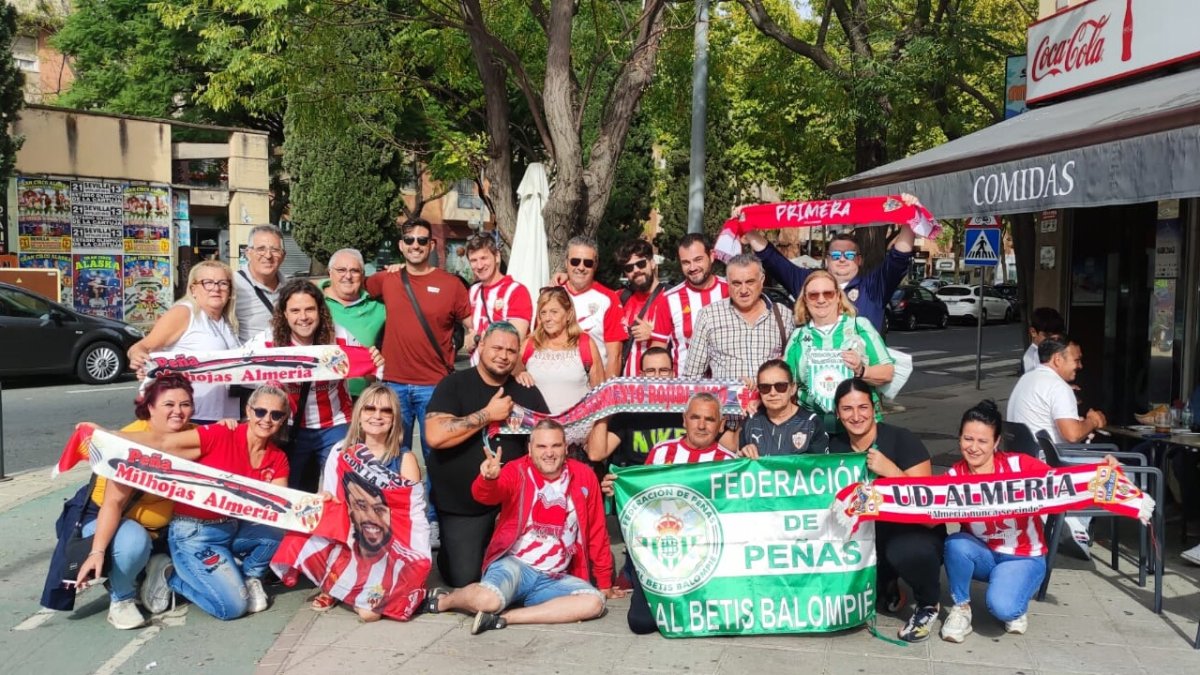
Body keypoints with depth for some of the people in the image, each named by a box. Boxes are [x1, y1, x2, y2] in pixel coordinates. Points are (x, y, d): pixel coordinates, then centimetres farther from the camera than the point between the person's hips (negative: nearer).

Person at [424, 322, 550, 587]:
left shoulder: (527, 392, 4)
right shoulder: (454, 385, -10)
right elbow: (435, 436, -24)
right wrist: (488, 414, -22)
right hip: (461, 504, -3)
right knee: (465, 578, -3)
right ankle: (448, 551, 30)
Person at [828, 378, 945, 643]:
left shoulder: (902, 440, -13)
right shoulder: (835, 447, 1)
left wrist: (891, 470, -31)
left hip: (912, 531, -4)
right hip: (866, 534, 5)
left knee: (906, 550, -38)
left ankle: (928, 604, -1)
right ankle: (884, 588, 10)